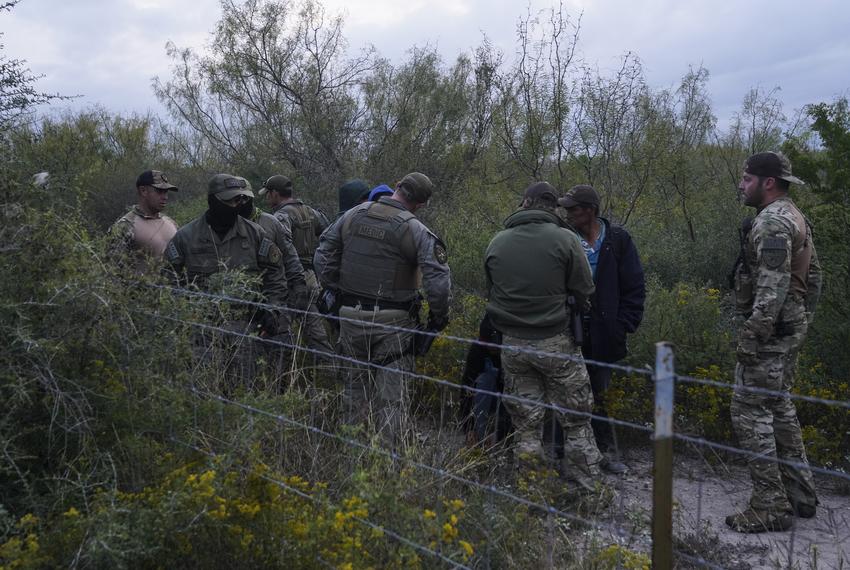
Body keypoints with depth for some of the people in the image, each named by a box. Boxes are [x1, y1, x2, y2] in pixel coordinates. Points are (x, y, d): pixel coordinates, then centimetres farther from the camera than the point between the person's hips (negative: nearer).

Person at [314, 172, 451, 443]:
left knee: (355, 385, 19)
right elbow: (438, 282, -19)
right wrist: (438, 318, -4)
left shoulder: (352, 215, 1)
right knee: (392, 393, 5)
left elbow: (323, 257, 5)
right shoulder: (416, 232, -13)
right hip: (393, 323, -4)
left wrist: (337, 293, 14)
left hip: (351, 317, 5)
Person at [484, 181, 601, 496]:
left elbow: (491, 292, 7)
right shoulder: (565, 239, -9)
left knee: (525, 423, 14)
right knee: (576, 422, 11)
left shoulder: (497, 243, 1)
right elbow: (584, 293, -7)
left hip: (512, 343, 3)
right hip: (557, 343, -3)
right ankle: (584, 490, 17)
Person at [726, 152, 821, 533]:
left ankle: (771, 506, 1)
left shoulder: (772, 222, -18)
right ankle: (800, 494, 26)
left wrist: (751, 337, -24)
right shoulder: (796, 218, 15)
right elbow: (813, 276, 20)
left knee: (750, 411, -5)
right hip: (792, 329, 11)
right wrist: (803, 318, 23)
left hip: (770, 332, -11)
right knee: (779, 406, 18)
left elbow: (772, 288, -26)